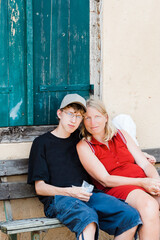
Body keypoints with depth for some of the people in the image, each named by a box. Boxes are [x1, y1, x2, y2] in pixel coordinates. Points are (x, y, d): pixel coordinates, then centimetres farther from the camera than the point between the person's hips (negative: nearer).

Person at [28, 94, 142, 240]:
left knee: (131, 216, -22)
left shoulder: (80, 139, 22)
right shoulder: (42, 143, 8)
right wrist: (69, 192, -14)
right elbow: (40, 188, 2)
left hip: (85, 194, 5)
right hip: (57, 198, -5)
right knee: (88, 217, -40)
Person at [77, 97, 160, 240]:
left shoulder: (122, 135, 19)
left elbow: (146, 164, 13)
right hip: (116, 188, -5)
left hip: (145, 182, 5)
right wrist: (142, 182, -14)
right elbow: (105, 180, -5)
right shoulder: (84, 146, 5)